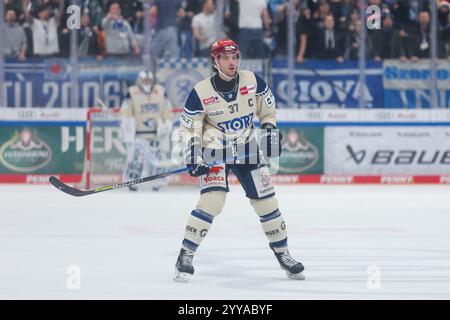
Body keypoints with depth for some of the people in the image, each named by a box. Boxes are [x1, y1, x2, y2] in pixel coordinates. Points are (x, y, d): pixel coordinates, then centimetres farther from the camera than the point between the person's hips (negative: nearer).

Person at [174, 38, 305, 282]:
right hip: (215, 152, -4)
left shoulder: (252, 82, -8)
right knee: (212, 201, -22)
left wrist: (270, 129, 3)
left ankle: (283, 255, 21)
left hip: (248, 150, 4)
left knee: (266, 202, 4)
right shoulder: (201, 92, -15)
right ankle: (185, 257, -15)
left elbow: (267, 107, 11)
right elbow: (188, 128, -8)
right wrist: (193, 157, -18)